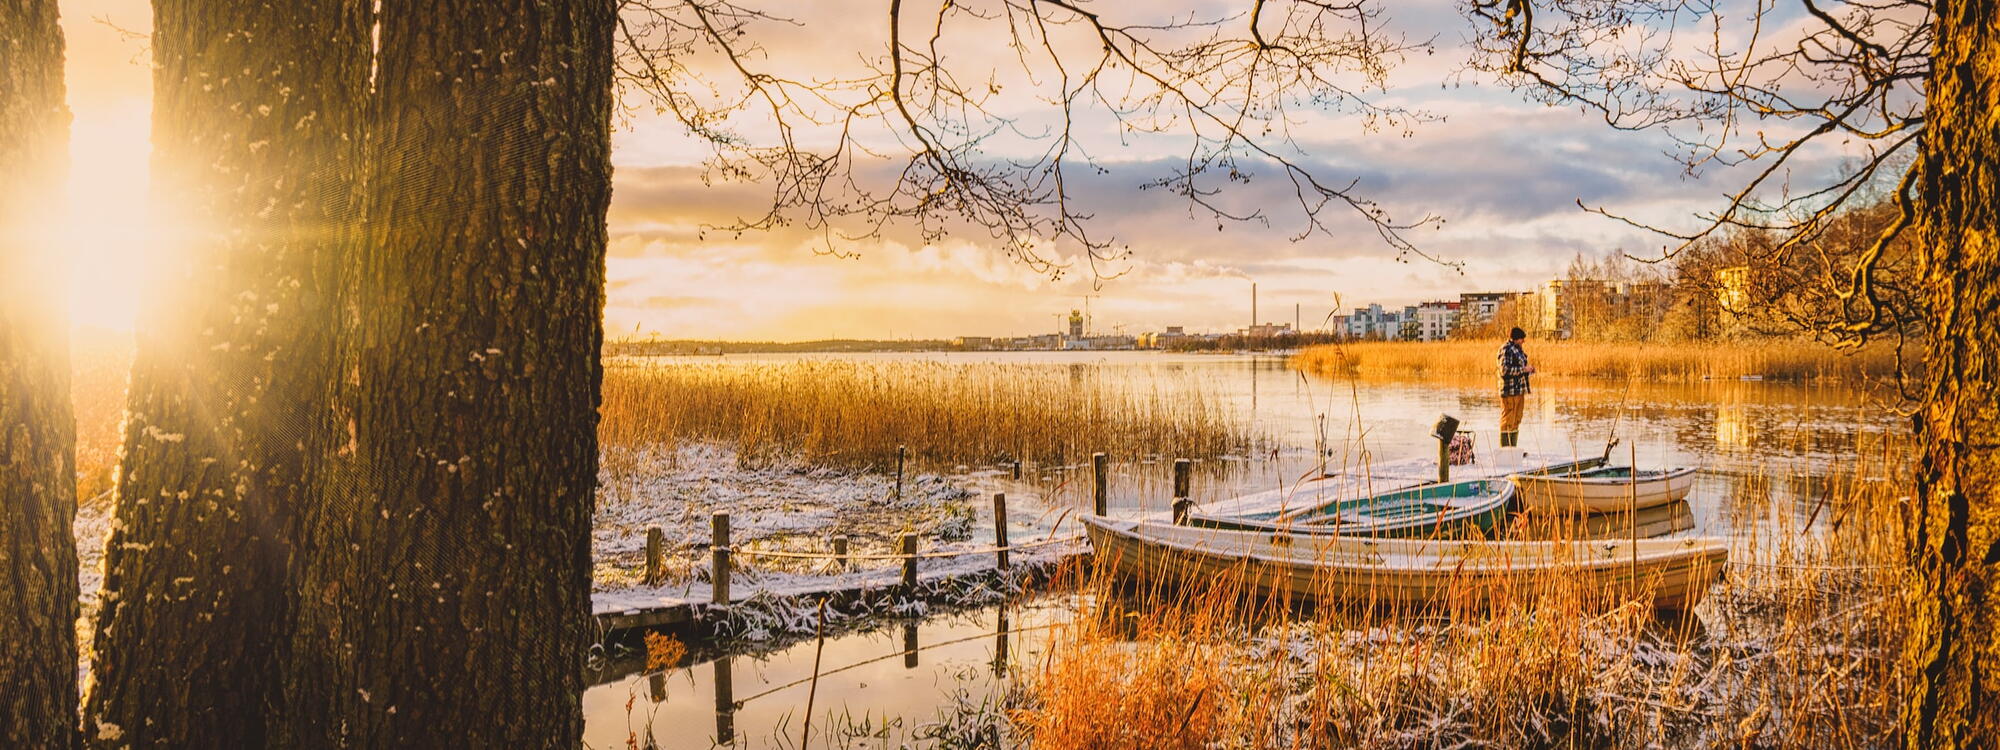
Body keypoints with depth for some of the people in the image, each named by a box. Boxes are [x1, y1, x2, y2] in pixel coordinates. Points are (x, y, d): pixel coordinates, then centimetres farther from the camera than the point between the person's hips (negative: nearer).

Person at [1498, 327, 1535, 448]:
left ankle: (1513, 448, 17)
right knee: (1507, 421, -6)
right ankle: (1504, 448, -3)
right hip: (1509, 391, -10)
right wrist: (1523, 369, -19)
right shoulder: (1506, 349, -13)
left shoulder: (1517, 348, 17)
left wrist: (1529, 369, 9)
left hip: (1519, 390, 10)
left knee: (1516, 420, 12)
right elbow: (1505, 370, -22)